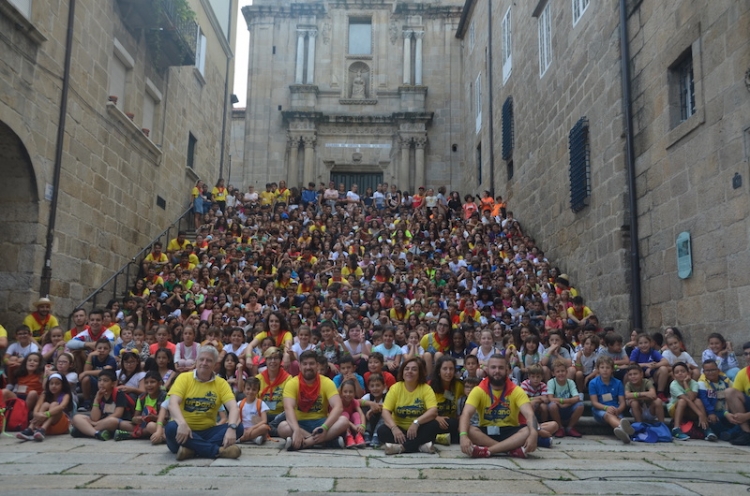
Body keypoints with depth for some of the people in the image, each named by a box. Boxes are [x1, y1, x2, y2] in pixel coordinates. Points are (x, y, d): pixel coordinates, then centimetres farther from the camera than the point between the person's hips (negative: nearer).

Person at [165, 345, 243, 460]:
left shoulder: (221, 383, 3)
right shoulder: (184, 378, -2)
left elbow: (233, 407, -11)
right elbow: (173, 403, -17)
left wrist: (232, 428, -32)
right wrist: (182, 424, -38)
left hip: (208, 432, 2)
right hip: (184, 430, -2)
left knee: (238, 427, -21)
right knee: (171, 427, -35)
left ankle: (192, 449, -33)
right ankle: (219, 450, -36)